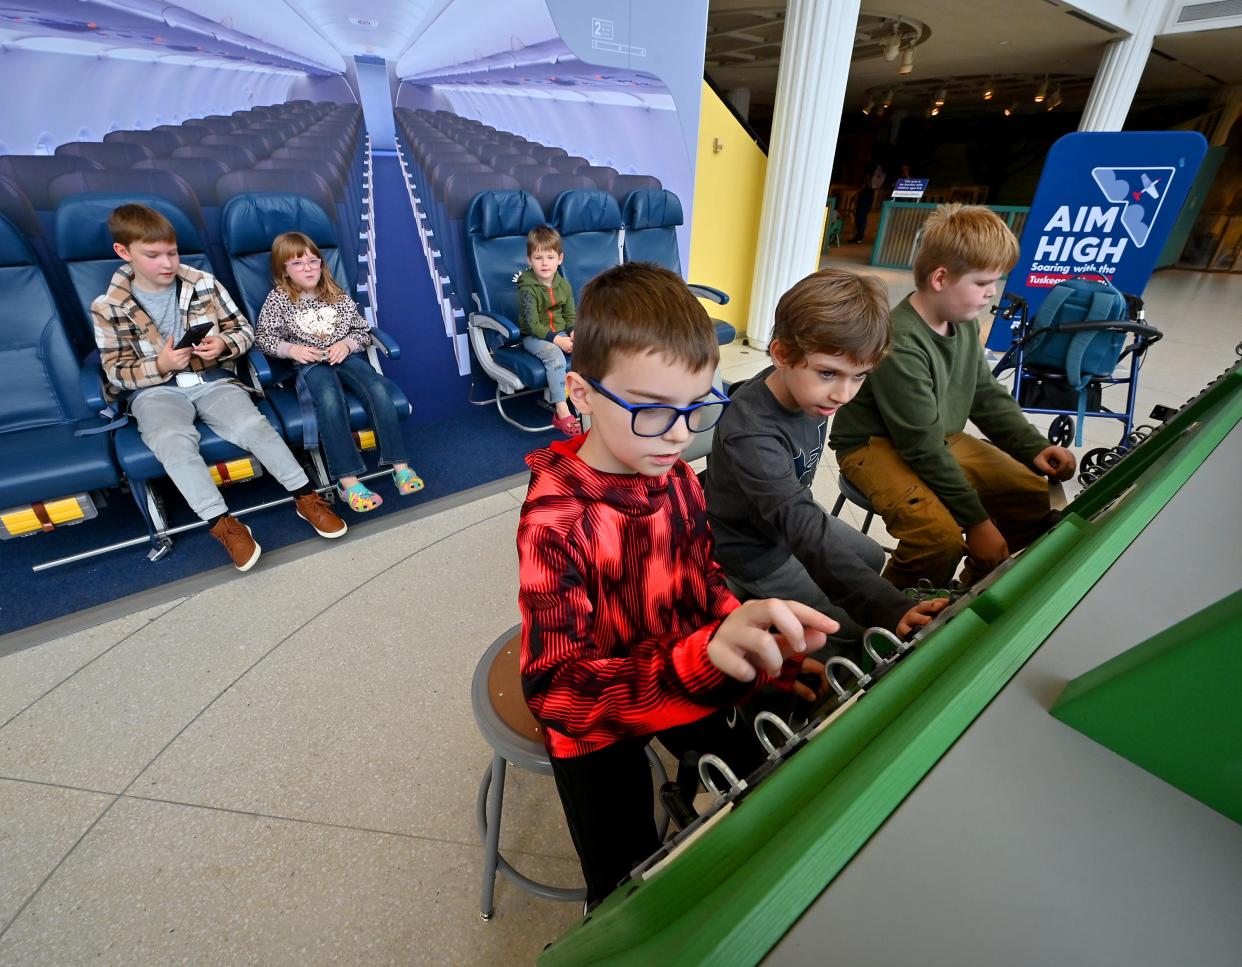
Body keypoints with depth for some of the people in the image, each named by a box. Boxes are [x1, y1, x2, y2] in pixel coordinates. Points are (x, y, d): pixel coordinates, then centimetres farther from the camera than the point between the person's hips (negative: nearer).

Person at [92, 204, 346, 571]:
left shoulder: (204, 283, 4)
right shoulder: (107, 308, 0)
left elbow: (244, 330, 9)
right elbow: (117, 372, 2)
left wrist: (224, 345, -13)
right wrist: (160, 366, -18)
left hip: (213, 381, 1)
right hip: (155, 390, -1)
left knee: (254, 425, -29)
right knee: (173, 440, -34)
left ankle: (305, 497, -18)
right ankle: (224, 525, -30)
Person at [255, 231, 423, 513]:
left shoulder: (337, 295, 12)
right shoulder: (277, 299, 7)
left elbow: (363, 330, 14)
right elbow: (263, 337, 9)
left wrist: (346, 344, -6)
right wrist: (291, 349, -9)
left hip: (346, 357, 2)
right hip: (310, 364, -2)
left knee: (378, 389, -30)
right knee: (330, 398, -36)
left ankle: (399, 465, -31)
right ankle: (348, 480, -42)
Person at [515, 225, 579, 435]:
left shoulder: (564, 286, 5)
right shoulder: (527, 288, -12)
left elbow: (571, 315, 11)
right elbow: (533, 325, -16)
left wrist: (574, 333, -10)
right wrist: (557, 340, -23)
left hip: (561, 333, 5)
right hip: (533, 337, -5)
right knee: (556, 356, -35)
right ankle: (562, 413, -37)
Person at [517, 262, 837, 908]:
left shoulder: (679, 481, -9)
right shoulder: (554, 520, -30)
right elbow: (555, 689, -37)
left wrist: (764, 654, -9)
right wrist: (704, 656, -52)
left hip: (686, 682, 6)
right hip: (598, 714, -5)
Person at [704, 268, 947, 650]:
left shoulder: (809, 389, -14)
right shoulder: (750, 432, -39)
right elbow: (804, 530, -44)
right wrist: (890, 608, -49)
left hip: (795, 515, 8)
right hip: (753, 551, -8)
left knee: (875, 561, 26)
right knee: (856, 635, -1)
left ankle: (775, 601, 31)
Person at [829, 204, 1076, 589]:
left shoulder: (966, 325, 3)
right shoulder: (901, 344, -26)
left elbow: (989, 397, 14)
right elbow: (923, 446, -26)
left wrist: (1034, 449, -1)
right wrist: (976, 520, -20)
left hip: (945, 439, 9)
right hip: (876, 445, -9)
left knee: (1041, 498, 5)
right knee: (941, 534, -31)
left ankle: (978, 586, 25)